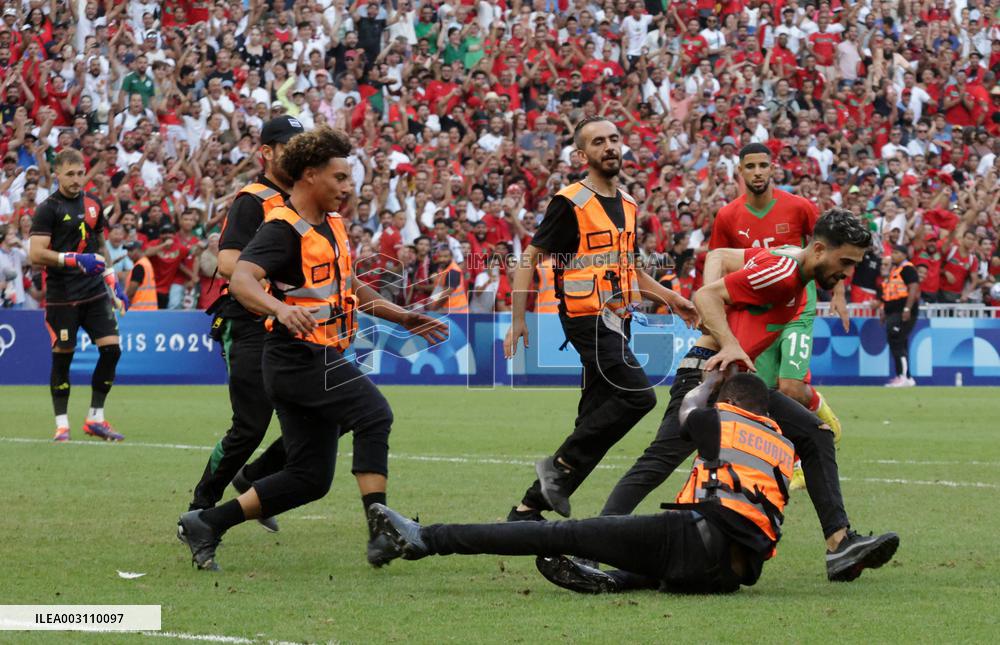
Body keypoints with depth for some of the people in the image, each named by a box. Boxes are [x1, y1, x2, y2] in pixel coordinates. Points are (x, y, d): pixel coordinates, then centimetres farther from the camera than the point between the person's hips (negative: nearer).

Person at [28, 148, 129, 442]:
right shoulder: (48, 209, -7)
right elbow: (37, 254, -15)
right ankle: (62, 425, 9)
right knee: (62, 358, 0)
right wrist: (76, 260, -24)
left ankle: (95, 418, 9)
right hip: (61, 296, -5)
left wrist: (112, 280, 19)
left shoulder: (93, 205, 12)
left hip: (95, 292, 5)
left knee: (111, 349, -3)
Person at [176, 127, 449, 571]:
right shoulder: (283, 229, -13)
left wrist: (402, 317, 25)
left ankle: (205, 524, 14)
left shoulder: (332, 225, 17)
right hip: (300, 354, -10)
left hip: (320, 360, 10)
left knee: (309, 478, 8)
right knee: (374, 414, -22)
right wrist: (281, 309, -47)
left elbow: (348, 287, 31)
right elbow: (241, 279, -29)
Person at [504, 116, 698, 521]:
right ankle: (562, 467, -9)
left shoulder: (627, 205, 16)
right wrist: (518, 320, -12)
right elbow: (529, 260, -7)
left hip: (617, 319, 8)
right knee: (638, 395, -19)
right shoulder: (571, 203, -8)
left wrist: (670, 299, 18)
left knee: (594, 418, 5)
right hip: (587, 317, -8)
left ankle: (530, 507, 9)